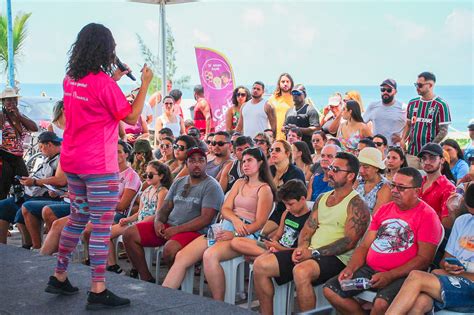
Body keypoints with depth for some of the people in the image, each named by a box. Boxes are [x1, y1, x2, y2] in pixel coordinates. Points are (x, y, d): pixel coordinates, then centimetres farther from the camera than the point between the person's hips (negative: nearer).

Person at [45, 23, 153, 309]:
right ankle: (98, 291, -1)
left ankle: (59, 277, 27)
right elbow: (131, 116, -11)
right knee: (102, 226, -3)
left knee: (78, 218, 20)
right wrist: (145, 84, -5)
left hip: (72, 162, 8)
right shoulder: (103, 82, -15)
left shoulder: (70, 80, 8)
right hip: (99, 166, -8)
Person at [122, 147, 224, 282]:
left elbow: (206, 219, -14)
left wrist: (177, 229, -18)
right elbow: (165, 207, 19)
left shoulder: (211, 186, -5)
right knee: (129, 234, -5)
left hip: (194, 231, -7)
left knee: (169, 249, -38)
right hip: (168, 226, 7)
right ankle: (146, 279, 0)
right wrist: (158, 221, -6)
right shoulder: (178, 182, 18)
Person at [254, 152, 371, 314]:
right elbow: (307, 229, 16)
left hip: (336, 258, -8)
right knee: (260, 264, -7)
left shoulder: (356, 204, -5)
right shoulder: (322, 199, 18)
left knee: (301, 271, -39)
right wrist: (302, 247, -7)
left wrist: (315, 253, -19)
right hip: (310, 253, 8)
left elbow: (349, 241, -16)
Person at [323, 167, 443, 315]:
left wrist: (389, 276, -21)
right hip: (369, 269, 7)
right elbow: (364, 245, 15)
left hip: (400, 275, -7)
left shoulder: (427, 215, -6)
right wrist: (350, 269, -3)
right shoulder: (384, 209, 16)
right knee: (330, 290, -7)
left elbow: (424, 259, -12)